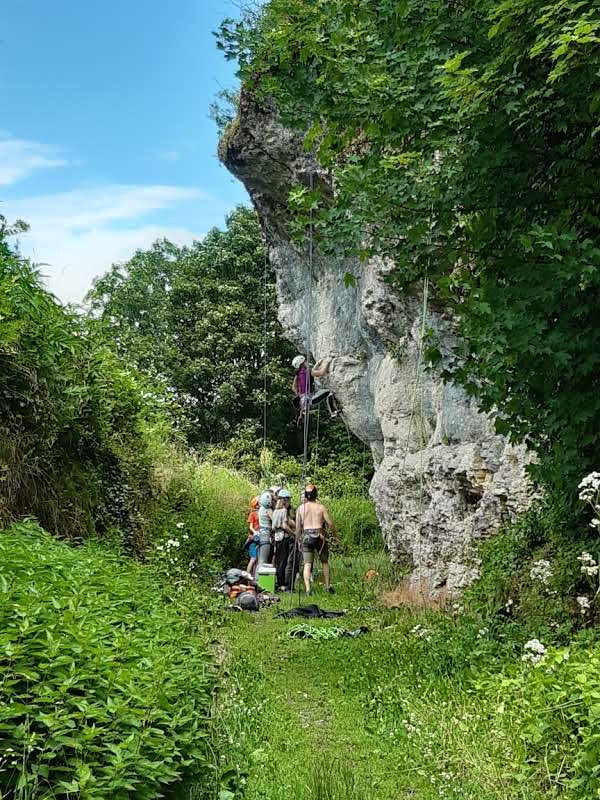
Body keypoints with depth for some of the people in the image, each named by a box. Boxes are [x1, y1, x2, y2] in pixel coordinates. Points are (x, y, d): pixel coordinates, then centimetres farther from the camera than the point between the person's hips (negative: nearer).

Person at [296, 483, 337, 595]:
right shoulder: (321, 507, 1)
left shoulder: (301, 508, 4)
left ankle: (307, 589, -9)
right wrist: (334, 535, 11)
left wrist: (299, 540, 15)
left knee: (307, 564, 1)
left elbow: (298, 527, 5)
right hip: (319, 535, -1)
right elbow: (330, 524, -2)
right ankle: (328, 586, 20)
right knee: (325, 562, 16)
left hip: (306, 536, 1)